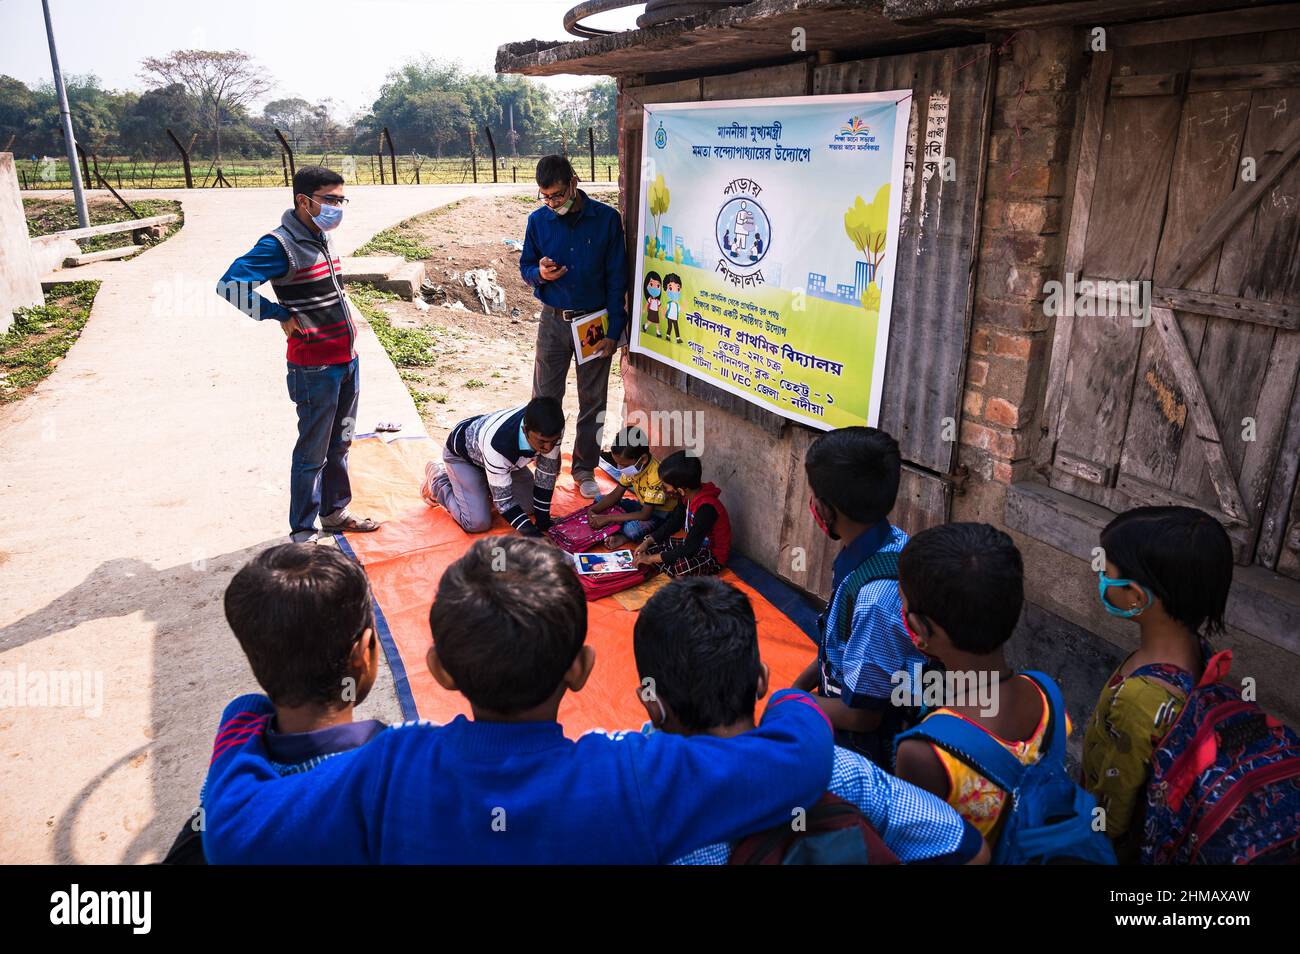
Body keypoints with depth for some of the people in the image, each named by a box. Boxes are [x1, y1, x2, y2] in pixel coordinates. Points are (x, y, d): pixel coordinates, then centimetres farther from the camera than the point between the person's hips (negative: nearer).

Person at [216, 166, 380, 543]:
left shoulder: (321, 238, 10)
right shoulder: (281, 244, -17)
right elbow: (230, 284, -26)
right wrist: (283, 316, -20)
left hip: (348, 359, 8)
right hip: (314, 367, -8)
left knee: (339, 445, 19)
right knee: (313, 454, 2)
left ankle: (335, 512, 34)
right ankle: (303, 533, 15)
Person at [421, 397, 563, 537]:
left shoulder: (551, 430, -32)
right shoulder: (498, 443, -45)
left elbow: (547, 471, -17)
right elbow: (503, 499, -34)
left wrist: (542, 517, -16)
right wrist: (530, 532, -41)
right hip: (462, 453, -5)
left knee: (531, 505, 0)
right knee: (477, 522, -15)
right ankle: (438, 478, 9)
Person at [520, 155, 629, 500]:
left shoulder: (607, 219, -7)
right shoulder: (538, 221, 0)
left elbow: (617, 279, -5)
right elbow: (525, 266, 11)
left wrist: (613, 332, -9)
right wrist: (539, 273, -15)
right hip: (553, 321, 2)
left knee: (593, 402, 7)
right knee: (544, 400, 5)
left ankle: (585, 470, 21)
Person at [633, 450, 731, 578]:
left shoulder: (706, 508, -30)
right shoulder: (689, 496, -5)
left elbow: (689, 550, -29)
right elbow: (673, 523, 11)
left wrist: (651, 558, -22)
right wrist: (647, 542, 0)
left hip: (713, 557, -9)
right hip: (694, 546, 9)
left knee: (681, 567, -39)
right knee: (649, 545, -1)